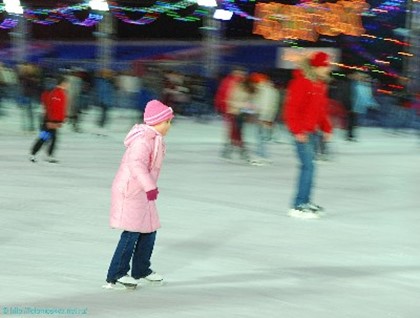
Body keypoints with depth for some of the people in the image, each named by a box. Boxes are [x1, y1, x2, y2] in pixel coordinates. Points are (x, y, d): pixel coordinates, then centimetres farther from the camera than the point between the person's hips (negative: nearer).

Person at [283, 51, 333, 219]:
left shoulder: (320, 84, 13)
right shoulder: (301, 82, -16)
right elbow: (291, 108, -19)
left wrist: (326, 128, 16)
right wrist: (297, 131, -21)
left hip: (312, 130, 9)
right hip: (302, 131, -9)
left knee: (308, 164, 14)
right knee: (308, 165, -12)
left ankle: (305, 201, 24)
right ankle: (298, 207, -10)